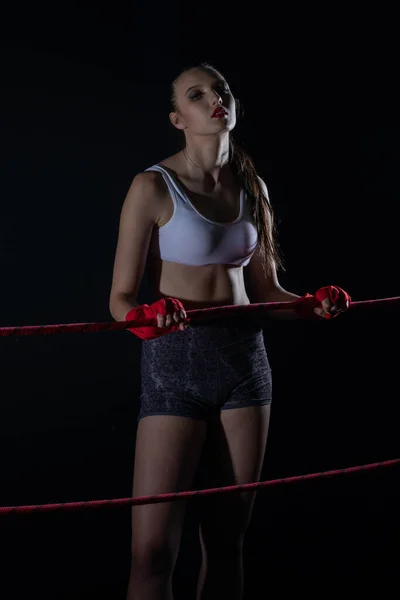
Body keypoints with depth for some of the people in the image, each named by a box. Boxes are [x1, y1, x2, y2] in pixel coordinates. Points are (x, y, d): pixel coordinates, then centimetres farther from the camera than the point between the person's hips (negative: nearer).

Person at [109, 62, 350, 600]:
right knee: (153, 551, -9)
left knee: (226, 539, 9)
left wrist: (312, 307, -2)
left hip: (245, 358, 5)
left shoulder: (251, 188, 10)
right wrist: (147, 315, -28)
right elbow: (121, 298, -7)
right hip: (176, 360, -5)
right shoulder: (154, 187, -6)